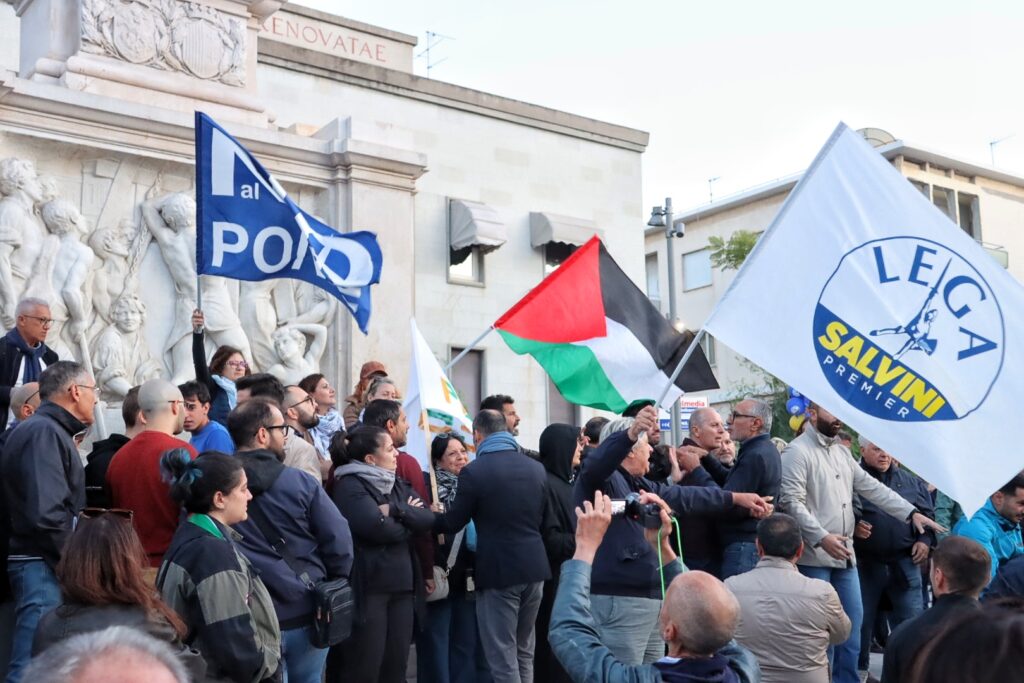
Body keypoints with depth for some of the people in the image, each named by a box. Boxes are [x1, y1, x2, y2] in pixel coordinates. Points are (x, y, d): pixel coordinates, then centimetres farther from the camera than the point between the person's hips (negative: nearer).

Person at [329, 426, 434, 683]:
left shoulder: (397, 484, 16)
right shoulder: (349, 486, -9)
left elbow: (427, 518, 4)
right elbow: (377, 527, -21)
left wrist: (395, 509, -12)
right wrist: (407, 519, -3)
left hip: (401, 585, 7)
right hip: (368, 586, -7)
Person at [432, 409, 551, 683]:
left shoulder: (474, 471, -13)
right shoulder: (536, 467, 6)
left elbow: (453, 522, -4)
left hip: (499, 570, -6)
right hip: (534, 566, 6)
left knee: (503, 658, 1)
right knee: (524, 652, 19)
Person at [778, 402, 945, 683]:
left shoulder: (842, 451, 15)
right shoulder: (797, 451, -10)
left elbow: (872, 488, 14)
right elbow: (792, 502, -18)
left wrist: (911, 513, 5)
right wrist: (821, 537, -27)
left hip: (844, 555, 8)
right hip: (813, 557, -8)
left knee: (852, 620, 12)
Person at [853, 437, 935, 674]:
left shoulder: (911, 481, 12)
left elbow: (927, 514, 18)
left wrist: (925, 540, 3)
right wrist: (852, 527, -19)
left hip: (905, 564, 3)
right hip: (865, 564, -3)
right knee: (861, 622, 8)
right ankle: (858, 670, 22)